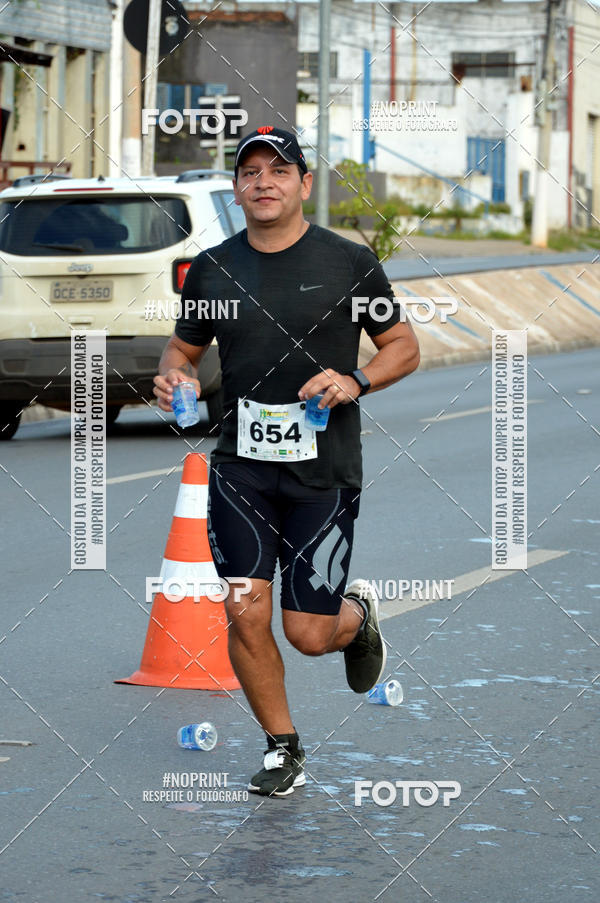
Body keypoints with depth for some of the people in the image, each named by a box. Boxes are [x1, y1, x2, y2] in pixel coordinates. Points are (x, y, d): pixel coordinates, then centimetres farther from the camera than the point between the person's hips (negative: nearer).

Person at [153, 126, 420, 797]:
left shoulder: (350, 263, -1)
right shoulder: (212, 270, 6)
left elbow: (404, 347, 6)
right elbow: (184, 347, 19)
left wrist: (356, 380, -13)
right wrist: (173, 376, -5)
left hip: (323, 472, -2)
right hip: (240, 470, 2)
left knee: (309, 634, -2)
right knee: (246, 617, -6)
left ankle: (358, 613, 35)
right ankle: (283, 749, 14)